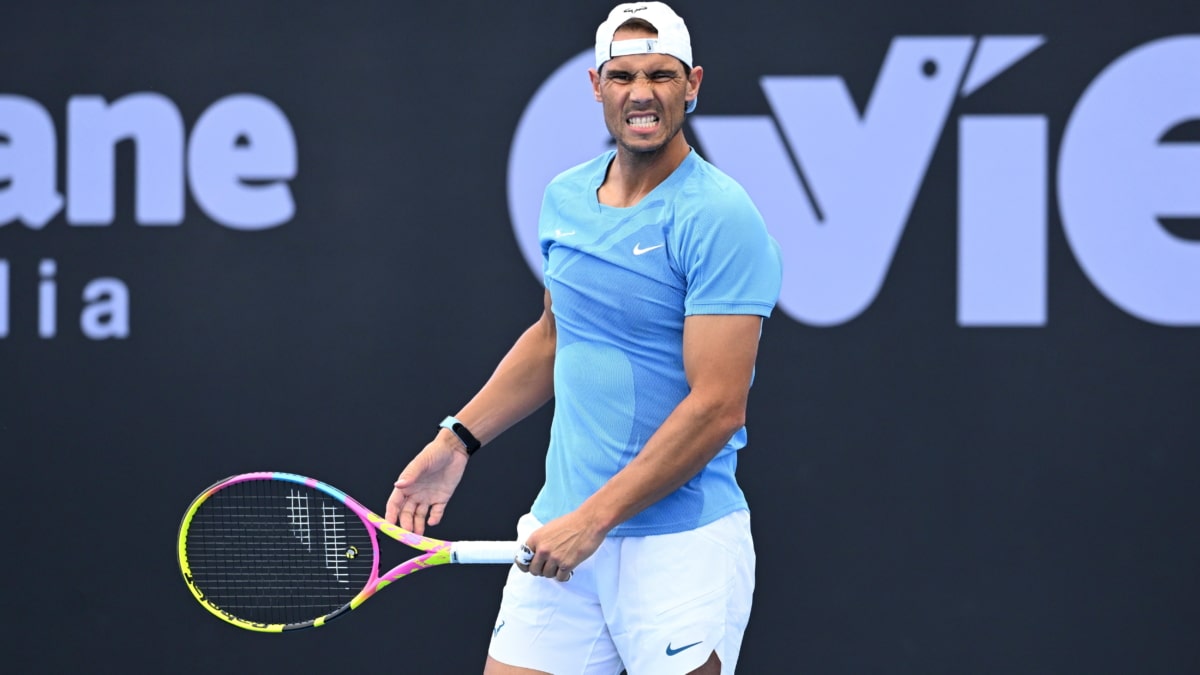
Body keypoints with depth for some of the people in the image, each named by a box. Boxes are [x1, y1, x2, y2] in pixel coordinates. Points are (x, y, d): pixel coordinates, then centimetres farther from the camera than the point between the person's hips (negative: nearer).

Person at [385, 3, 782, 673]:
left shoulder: (719, 218, -14)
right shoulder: (565, 197, 9)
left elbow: (718, 405, -19)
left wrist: (594, 518, -19)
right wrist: (459, 439, 17)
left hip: (680, 543, -6)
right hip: (560, 529, 6)